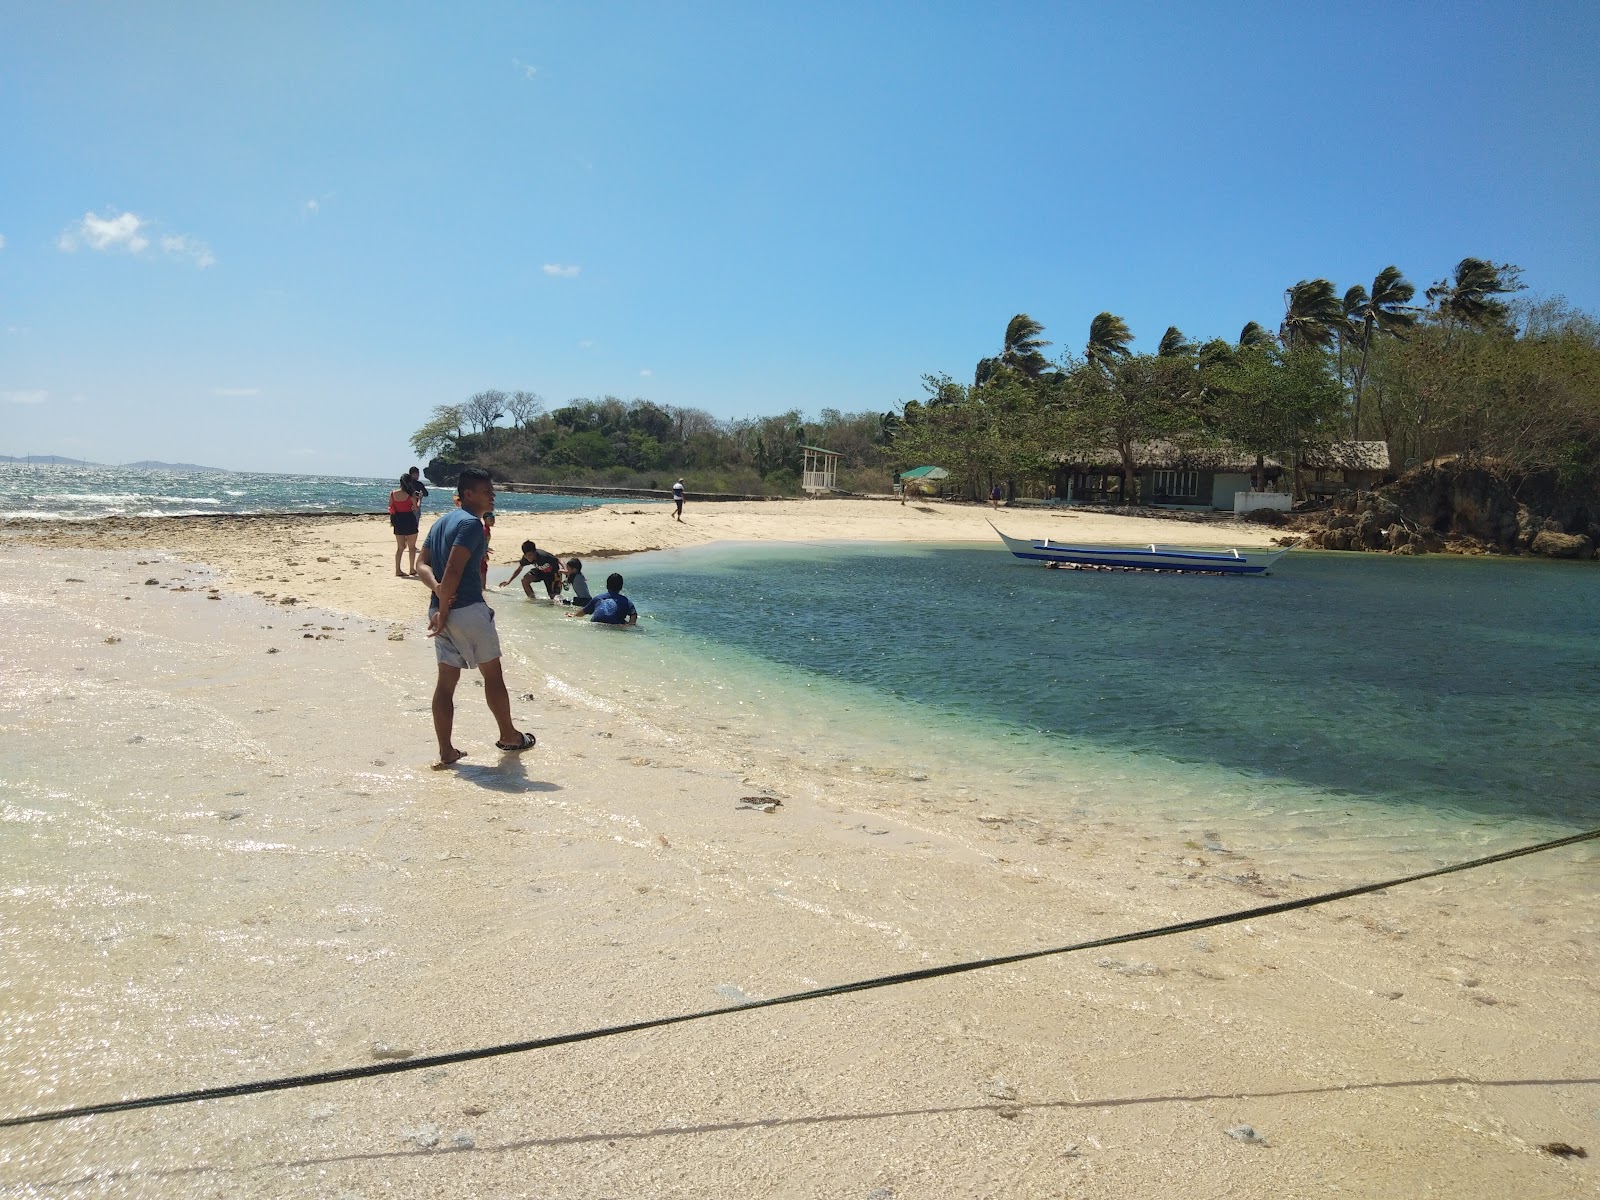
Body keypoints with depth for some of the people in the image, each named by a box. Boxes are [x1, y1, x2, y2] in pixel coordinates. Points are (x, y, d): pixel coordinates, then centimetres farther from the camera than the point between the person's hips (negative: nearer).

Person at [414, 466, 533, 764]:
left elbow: (422, 564, 10)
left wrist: (437, 589, -7)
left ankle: (446, 751, 7)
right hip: (468, 609, -8)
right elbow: (453, 570, -21)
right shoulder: (472, 523, -13)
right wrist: (443, 612, -17)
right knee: (492, 673, 9)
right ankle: (509, 736, 23)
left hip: (442, 609, 8)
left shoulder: (441, 522, 16)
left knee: (446, 680, 7)